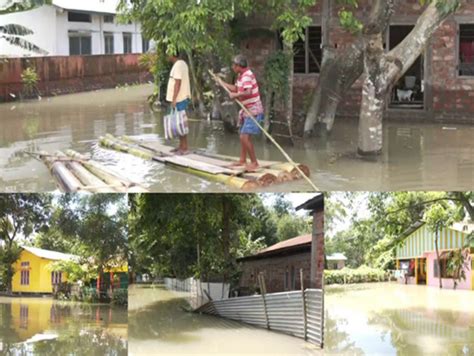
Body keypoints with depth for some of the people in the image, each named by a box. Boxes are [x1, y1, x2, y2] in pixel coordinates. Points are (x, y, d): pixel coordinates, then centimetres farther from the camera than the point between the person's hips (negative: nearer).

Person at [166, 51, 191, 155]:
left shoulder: (178, 65, -15)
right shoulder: (182, 64, 15)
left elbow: (177, 83, -21)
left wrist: (174, 99, -21)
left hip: (179, 99, -10)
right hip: (181, 98, 10)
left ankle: (185, 148, -4)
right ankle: (181, 146, 19)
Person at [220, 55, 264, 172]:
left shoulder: (247, 76, -20)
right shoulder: (241, 75, 10)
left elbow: (248, 92, -35)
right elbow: (236, 88, 25)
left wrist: (235, 95, -24)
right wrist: (221, 83, 24)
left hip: (253, 111, -11)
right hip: (246, 111, 11)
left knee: (245, 137, -15)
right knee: (243, 136, 20)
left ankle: (254, 162, -7)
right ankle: (242, 160, 33)